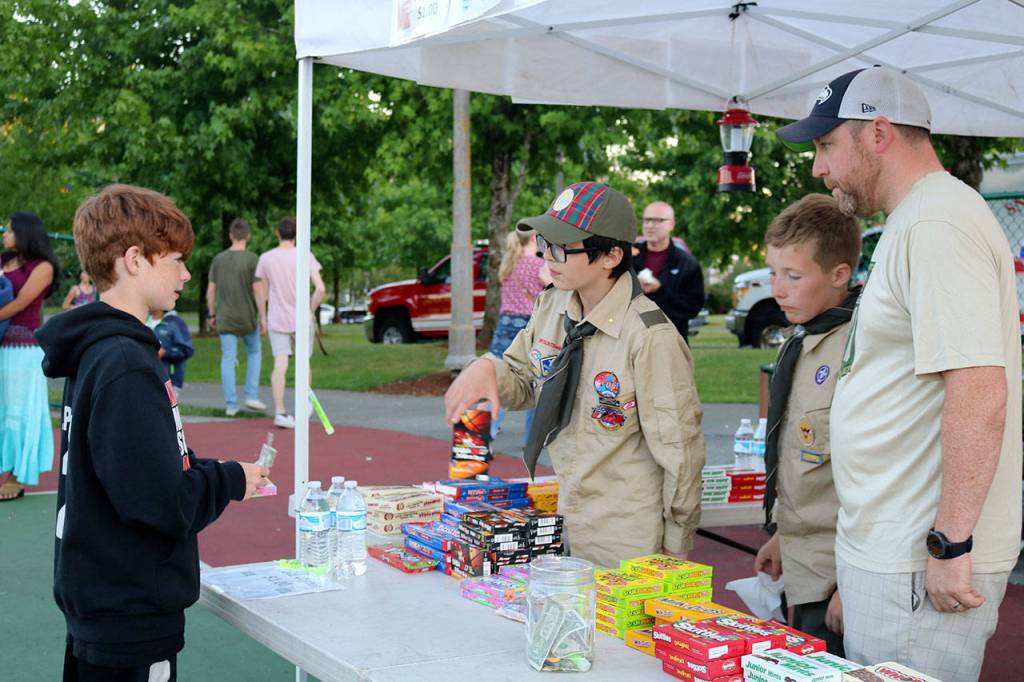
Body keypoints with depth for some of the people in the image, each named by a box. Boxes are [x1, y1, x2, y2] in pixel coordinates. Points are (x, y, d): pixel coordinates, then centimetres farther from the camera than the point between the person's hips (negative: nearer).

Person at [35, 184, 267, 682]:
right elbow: (164, 504, -26)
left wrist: (212, 473, 3)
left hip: (101, 604, 10)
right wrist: (231, 480, -9)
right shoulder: (126, 367, -23)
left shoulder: (94, 351, 7)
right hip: (131, 621, -9)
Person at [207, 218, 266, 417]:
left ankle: (231, 404, 2)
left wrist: (212, 314, 15)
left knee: (228, 359, 4)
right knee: (254, 352, 18)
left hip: (225, 319, 2)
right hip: (247, 318, -2)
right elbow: (257, 291, -12)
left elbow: (210, 290, 3)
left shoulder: (219, 259, 2)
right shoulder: (252, 259, -8)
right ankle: (251, 395, 10)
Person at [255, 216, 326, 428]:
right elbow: (320, 288, -18)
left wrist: (263, 317, 17)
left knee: (280, 365, -1)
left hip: (276, 321, 1)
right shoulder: (305, 257, -9)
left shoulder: (266, 258, -1)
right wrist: (311, 309, -4)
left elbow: (262, 292, 7)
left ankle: (280, 411, -10)